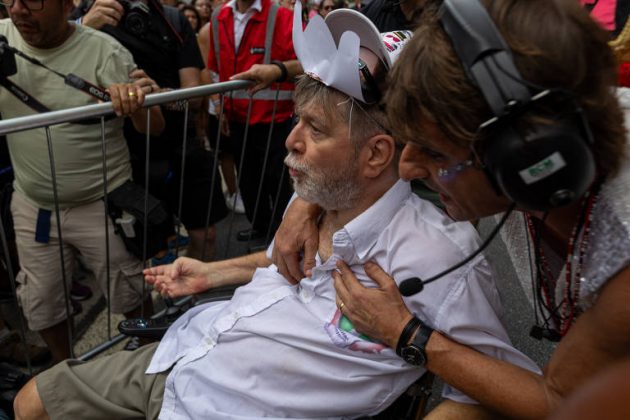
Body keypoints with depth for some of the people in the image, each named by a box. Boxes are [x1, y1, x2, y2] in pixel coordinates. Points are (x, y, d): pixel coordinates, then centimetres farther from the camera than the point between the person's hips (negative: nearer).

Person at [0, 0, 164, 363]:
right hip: (32, 206, 4)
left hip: (101, 204, -3)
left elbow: (156, 126, -16)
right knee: (40, 304, 19)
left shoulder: (104, 51, -16)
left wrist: (135, 101, -39)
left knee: (130, 294, 14)